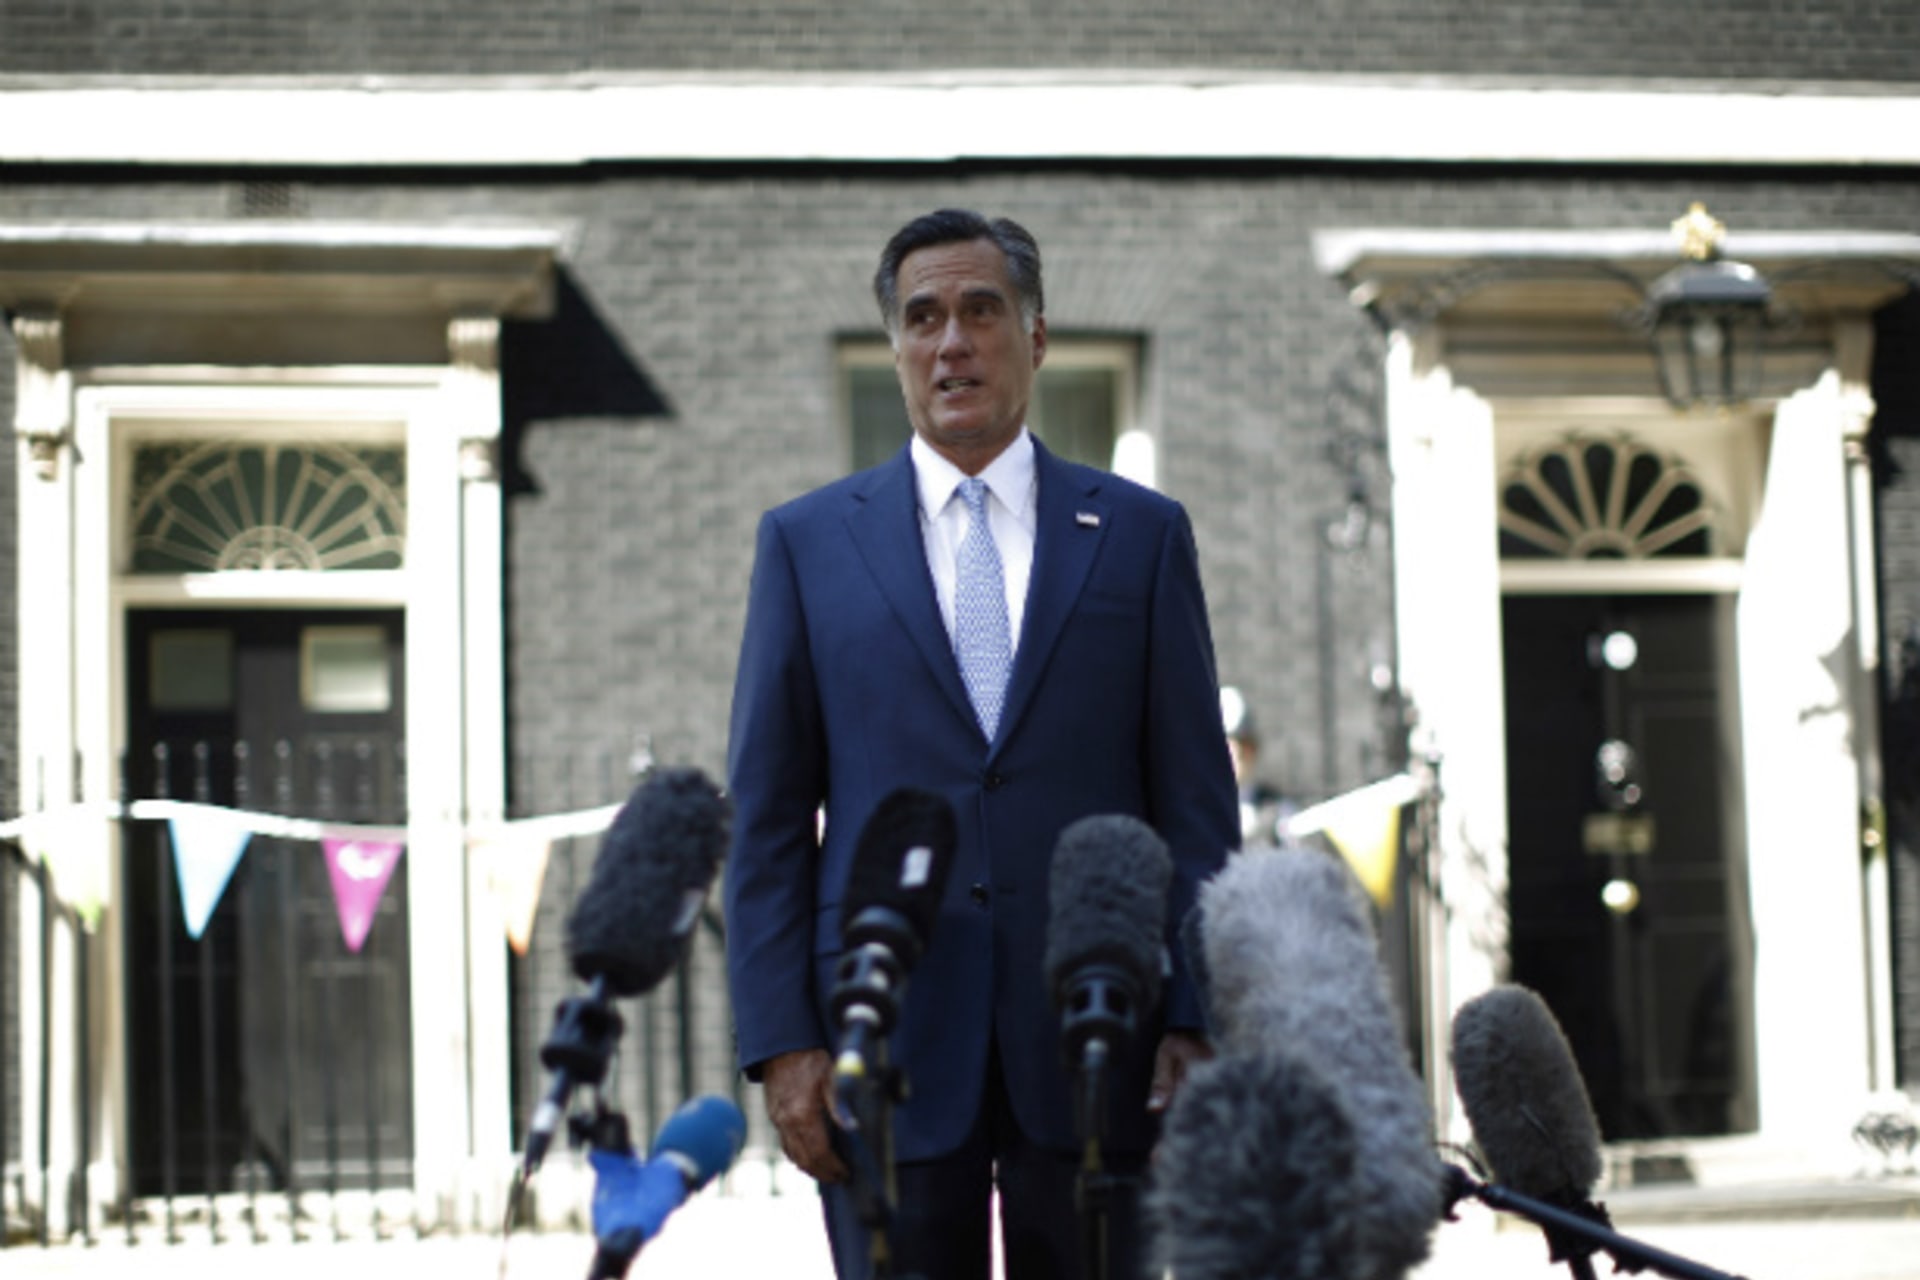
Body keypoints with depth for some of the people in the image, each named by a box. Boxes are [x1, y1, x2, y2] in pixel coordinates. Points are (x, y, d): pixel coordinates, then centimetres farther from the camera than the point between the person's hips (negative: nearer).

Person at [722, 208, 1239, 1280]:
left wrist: (1197, 1025, -3)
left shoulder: (1143, 535, 9)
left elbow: (1198, 805, 6)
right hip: (889, 1045, 0)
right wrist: (781, 1041, -3)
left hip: (1092, 1041, 0)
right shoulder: (809, 542, 9)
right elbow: (768, 819, 6)